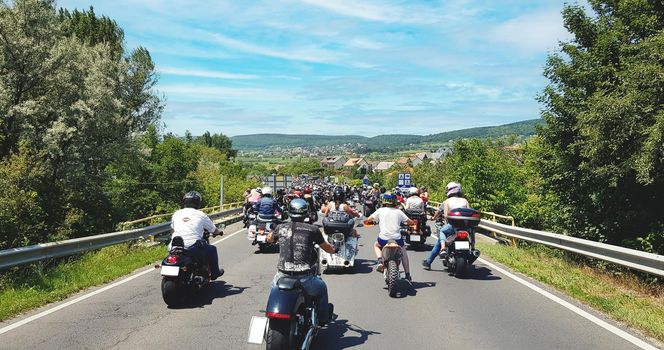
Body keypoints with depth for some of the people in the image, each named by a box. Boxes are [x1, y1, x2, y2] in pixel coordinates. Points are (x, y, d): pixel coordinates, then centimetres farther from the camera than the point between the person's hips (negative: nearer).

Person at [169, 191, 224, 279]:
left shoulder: (176, 214, 10)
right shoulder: (200, 215, 2)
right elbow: (214, 230, 12)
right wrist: (219, 232, 36)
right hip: (193, 248, -4)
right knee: (212, 249, 20)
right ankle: (215, 273, 34)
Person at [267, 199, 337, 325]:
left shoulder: (281, 228, 4)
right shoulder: (312, 229, -4)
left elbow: (269, 239, 26)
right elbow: (326, 247, 11)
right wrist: (334, 249, 35)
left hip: (283, 275, 3)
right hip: (304, 279, -2)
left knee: (274, 284, 38)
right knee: (322, 288, 30)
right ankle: (324, 318, 44)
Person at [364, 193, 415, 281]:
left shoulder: (380, 211, 4)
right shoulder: (398, 212, 7)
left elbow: (369, 219, 2)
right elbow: (410, 222, 9)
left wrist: (367, 221, 25)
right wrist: (412, 223, 32)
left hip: (384, 238, -1)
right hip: (397, 238, 1)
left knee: (376, 245, 32)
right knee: (404, 252, 26)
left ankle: (379, 260, 5)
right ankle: (408, 275, 23)